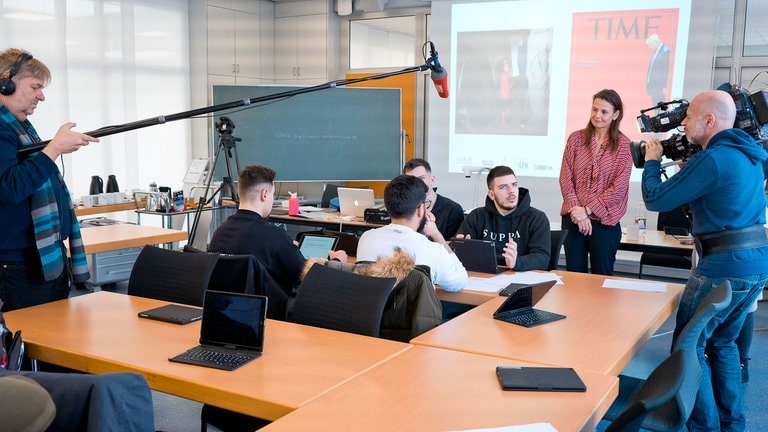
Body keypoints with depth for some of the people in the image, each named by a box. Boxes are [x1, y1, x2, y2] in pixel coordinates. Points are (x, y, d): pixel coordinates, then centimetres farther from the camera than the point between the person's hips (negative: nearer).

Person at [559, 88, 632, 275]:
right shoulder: (576, 138, 5)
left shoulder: (623, 144, -3)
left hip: (605, 221, -2)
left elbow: (619, 187, -9)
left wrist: (587, 210, -13)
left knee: (601, 278, 7)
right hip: (573, 218, 2)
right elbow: (565, 177, 1)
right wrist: (575, 210, -10)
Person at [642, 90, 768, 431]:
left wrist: (652, 161, 3)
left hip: (727, 264, -9)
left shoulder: (712, 159, -17)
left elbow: (655, 200, -12)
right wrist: (686, 162, 16)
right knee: (721, 341, 20)